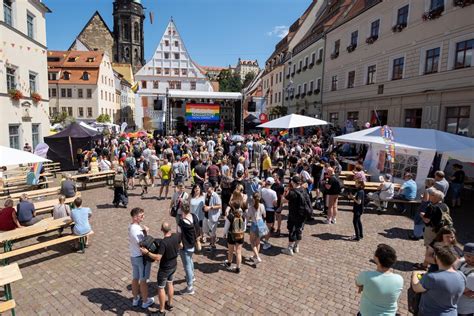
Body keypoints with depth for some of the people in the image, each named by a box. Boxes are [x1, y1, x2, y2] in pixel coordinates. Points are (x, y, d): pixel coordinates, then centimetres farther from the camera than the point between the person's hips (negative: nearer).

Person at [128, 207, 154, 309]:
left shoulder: (131, 226, -1)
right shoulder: (137, 230, -30)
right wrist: (146, 232, -22)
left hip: (133, 256, 8)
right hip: (142, 257, -8)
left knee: (135, 278, 22)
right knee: (143, 280, 10)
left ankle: (135, 299, 40)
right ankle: (145, 301, 27)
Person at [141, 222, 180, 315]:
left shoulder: (163, 242, -33)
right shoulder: (176, 236, -13)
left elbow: (158, 258, -33)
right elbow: (180, 245, 9)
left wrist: (147, 252, -25)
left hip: (165, 268, -7)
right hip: (174, 265, 7)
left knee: (161, 288, 11)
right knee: (170, 284, 24)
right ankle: (170, 304, 39)